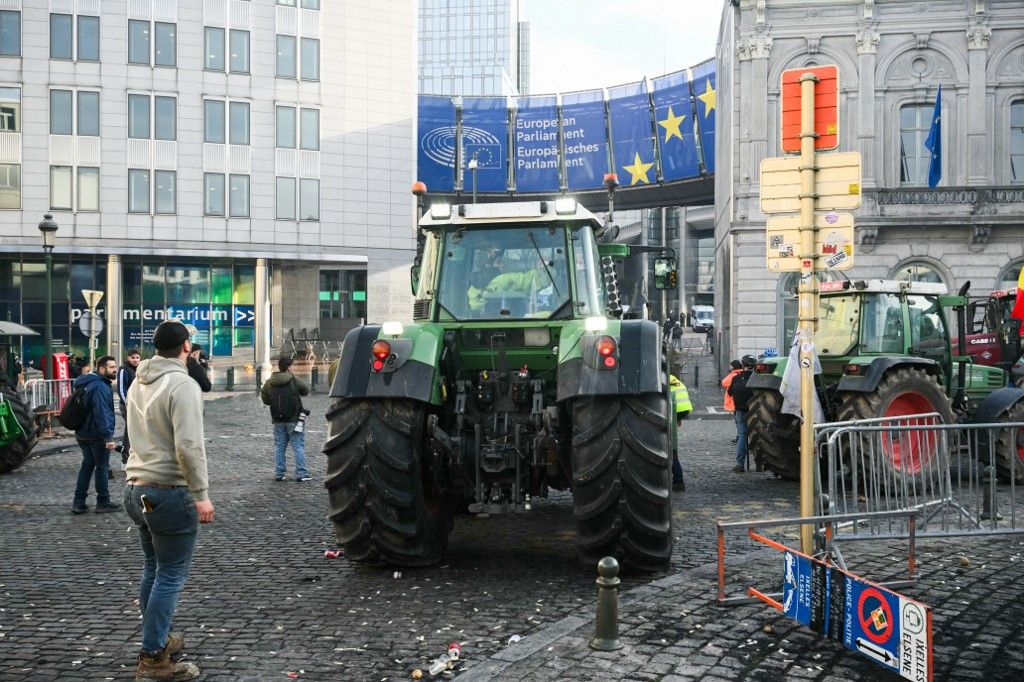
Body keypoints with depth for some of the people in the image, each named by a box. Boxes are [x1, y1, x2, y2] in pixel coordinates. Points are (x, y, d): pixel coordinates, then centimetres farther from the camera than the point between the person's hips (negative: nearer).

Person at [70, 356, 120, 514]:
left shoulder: (90, 384, 15)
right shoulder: (99, 387, -20)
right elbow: (101, 413, -27)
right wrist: (108, 437, -27)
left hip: (84, 434, 10)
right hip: (97, 435, -10)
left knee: (87, 465, 14)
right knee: (102, 467, 1)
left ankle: (78, 503, 15)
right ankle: (103, 503, 9)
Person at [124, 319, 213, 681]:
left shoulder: (138, 382, 11)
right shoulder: (182, 384, -17)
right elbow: (189, 446, -23)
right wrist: (201, 495, -18)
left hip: (136, 488, 9)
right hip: (169, 492, -9)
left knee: (153, 567, 20)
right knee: (170, 575, -1)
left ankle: (158, 638, 32)